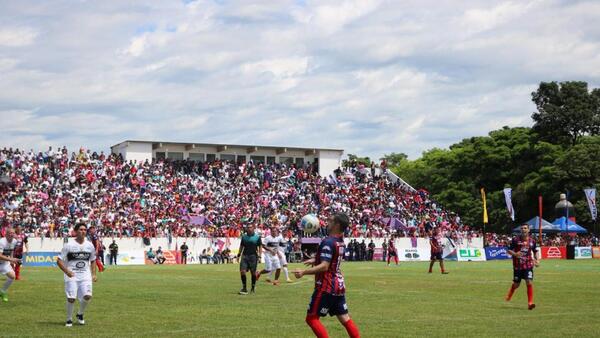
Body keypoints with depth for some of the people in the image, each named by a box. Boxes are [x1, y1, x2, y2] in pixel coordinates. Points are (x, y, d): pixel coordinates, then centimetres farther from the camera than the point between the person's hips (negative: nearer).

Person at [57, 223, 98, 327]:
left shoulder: (90, 245, 8)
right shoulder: (69, 245, -4)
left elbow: (93, 261, 19)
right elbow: (59, 261, -2)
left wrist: (93, 274, 8)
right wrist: (67, 271, -15)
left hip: (85, 275, 3)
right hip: (72, 275, -3)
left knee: (87, 296, -12)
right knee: (71, 298, -8)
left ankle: (80, 314, 15)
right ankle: (69, 319, 13)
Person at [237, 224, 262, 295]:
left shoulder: (257, 237, 2)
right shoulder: (244, 237, 10)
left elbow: (260, 247, 3)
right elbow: (241, 246, 17)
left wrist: (259, 255, -8)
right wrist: (239, 255, 11)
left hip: (253, 256, -2)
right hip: (245, 255, 2)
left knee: (253, 272, 2)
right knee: (242, 271, -9)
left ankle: (253, 288, 16)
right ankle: (244, 288, -2)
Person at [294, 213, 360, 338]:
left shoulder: (328, 242, -18)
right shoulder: (341, 242, 10)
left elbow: (324, 266, -25)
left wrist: (304, 272, -30)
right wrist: (315, 260, 34)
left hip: (326, 287, -9)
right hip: (339, 285, 9)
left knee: (311, 318, -1)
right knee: (344, 318, 13)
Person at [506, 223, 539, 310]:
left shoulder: (532, 241, 2)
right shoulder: (515, 239, -6)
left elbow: (535, 251, 18)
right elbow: (509, 250, -2)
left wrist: (536, 260, 3)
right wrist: (515, 254, -22)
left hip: (528, 265, 1)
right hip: (517, 266, -1)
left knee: (529, 282, -14)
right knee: (516, 284, 10)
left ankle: (530, 303, -10)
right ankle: (509, 296, 42)